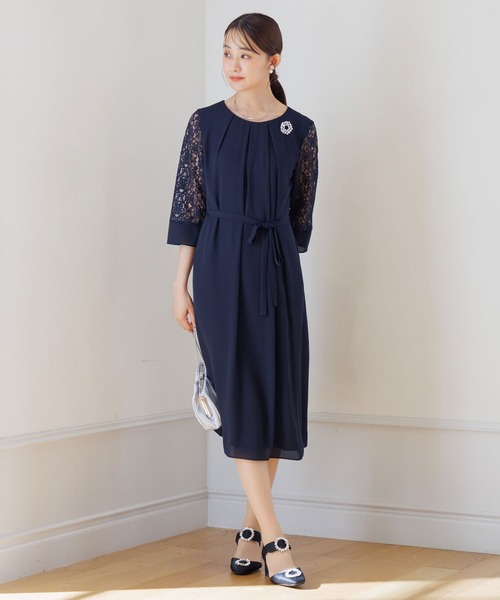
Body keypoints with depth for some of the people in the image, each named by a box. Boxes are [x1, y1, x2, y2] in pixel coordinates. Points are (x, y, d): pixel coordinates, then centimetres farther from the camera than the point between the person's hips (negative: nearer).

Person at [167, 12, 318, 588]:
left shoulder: (300, 130, 4)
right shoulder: (207, 123, 2)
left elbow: (301, 214, 11)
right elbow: (188, 206, 2)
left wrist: (277, 262, 13)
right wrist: (181, 284, -1)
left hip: (277, 269, 2)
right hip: (220, 266, -2)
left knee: (277, 394, 2)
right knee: (240, 394, -7)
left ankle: (250, 532, 15)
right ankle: (274, 542, -7)